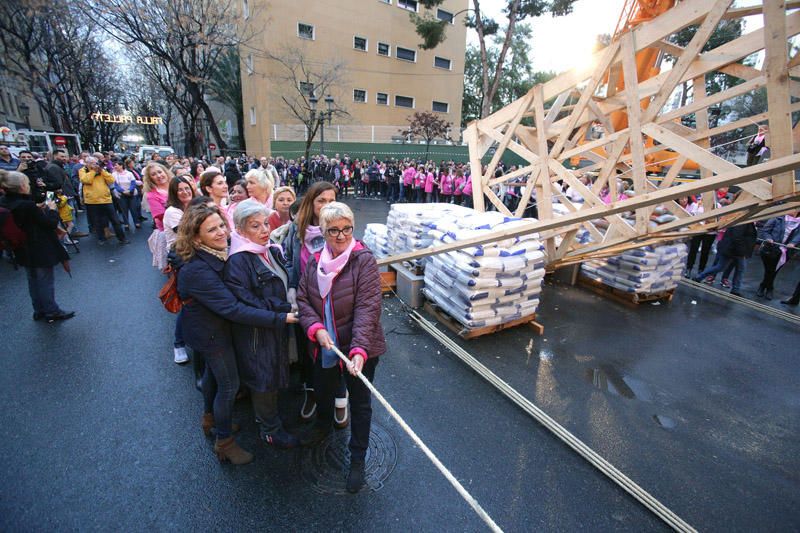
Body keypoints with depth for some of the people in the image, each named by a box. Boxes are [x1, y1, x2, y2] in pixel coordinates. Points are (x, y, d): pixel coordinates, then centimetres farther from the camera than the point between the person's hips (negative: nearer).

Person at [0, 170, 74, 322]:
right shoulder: (27, 205, -25)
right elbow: (51, 223, -18)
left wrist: (40, 210, 6)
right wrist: (51, 209, -4)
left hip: (24, 250, 8)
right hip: (40, 250, -8)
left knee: (33, 281, 19)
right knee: (46, 281, 4)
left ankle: (39, 311, 31)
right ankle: (51, 312, 14)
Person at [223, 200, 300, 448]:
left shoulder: (272, 251, 3)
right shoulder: (237, 261, -22)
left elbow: (285, 286, 16)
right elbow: (244, 303, -24)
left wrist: (288, 310, 2)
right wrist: (281, 318, -21)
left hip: (278, 326, 8)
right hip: (256, 332, -8)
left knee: (274, 375, 22)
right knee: (264, 380, 9)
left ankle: (267, 416, 46)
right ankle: (269, 430, 31)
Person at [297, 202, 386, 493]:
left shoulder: (364, 260, -18)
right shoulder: (315, 261, -1)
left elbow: (367, 308, -24)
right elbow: (303, 299, -1)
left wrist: (359, 349, -33)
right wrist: (316, 328, -18)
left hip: (359, 347, -5)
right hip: (324, 345, 5)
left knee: (360, 402, 11)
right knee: (323, 390, 28)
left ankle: (357, 458, 35)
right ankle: (323, 424, 61)